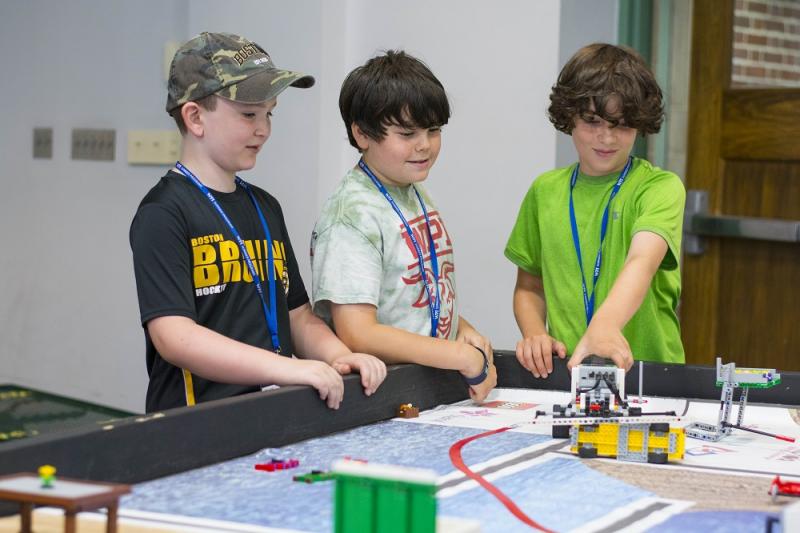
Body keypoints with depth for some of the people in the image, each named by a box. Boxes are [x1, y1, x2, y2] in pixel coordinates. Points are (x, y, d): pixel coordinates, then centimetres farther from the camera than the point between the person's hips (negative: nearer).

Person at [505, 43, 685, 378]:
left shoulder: (661, 187, -4)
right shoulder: (545, 191, 9)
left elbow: (643, 261, -22)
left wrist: (606, 324, -40)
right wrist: (535, 335, -4)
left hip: (648, 372, -2)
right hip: (564, 370, 2)